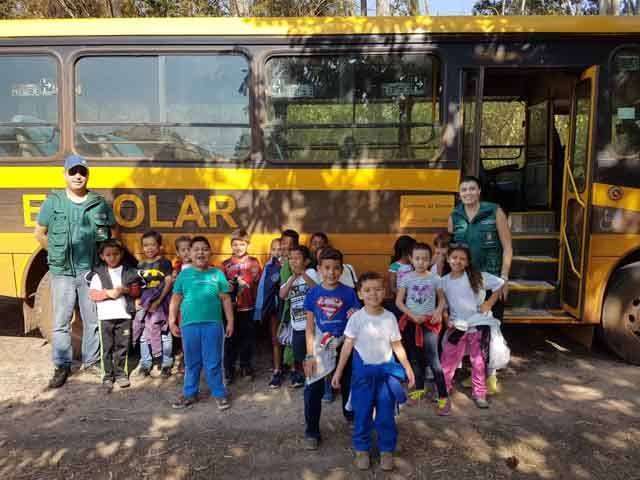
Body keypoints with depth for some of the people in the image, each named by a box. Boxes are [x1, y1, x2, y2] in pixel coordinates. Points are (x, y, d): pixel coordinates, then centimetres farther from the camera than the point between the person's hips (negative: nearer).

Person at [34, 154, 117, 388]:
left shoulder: (99, 203, 2)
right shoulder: (53, 202, 1)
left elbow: (114, 232, 12)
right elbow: (40, 233, 9)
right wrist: (57, 255, 6)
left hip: (91, 271, 1)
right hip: (62, 272, 0)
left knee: (92, 319, 9)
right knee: (61, 322, 5)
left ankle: (91, 361, 24)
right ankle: (62, 367, 17)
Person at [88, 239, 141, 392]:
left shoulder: (129, 271, 5)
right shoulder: (98, 273, 2)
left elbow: (136, 290, 3)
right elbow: (92, 294, -2)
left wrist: (126, 290, -15)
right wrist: (108, 293, -16)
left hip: (124, 315, 1)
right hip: (105, 316, -1)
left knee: (122, 346, 8)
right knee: (107, 347, 5)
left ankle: (120, 372, 22)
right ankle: (108, 376, 15)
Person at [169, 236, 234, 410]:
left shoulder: (217, 274, 3)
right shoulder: (184, 274, 5)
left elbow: (226, 299, 5)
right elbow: (176, 299, 8)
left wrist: (230, 321, 3)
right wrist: (172, 321, 4)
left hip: (213, 324, -1)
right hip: (189, 325, 2)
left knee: (213, 362, 5)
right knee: (191, 362, 14)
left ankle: (219, 393, 18)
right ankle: (190, 393, 27)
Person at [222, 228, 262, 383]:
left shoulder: (254, 262, 1)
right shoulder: (226, 264, 3)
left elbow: (260, 283, 2)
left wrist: (258, 302, -5)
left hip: (249, 307, 0)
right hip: (231, 307, 0)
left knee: (248, 338, 10)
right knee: (230, 339, 5)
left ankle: (246, 367, 26)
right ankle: (229, 370, 17)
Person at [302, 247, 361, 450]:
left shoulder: (348, 293, -6)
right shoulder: (313, 293, -5)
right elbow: (310, 326, -3)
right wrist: (310, 355, -7)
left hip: (344, 347, 0)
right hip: (320, 348, 0)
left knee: (348, 386, 18)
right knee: (312, 390, -3)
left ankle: (351, 416, 45)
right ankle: (312, 432, 15)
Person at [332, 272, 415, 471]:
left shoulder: (390, 317, -4)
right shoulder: (356, 318, -9)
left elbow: (397, 345, 5)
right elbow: (347, 346, -5)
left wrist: (408, 368, 4)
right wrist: (338, 372, -5)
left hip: (386, 370, 1)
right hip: (363, 371, -1)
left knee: (386, 415, 9)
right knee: (362, 414, 8)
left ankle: (387, 450, 26)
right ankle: (362, 449, 27)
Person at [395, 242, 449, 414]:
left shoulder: (435, 279, -4)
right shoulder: (406, 278, -4)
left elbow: (442, 300, 4)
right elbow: (399, 301, -3)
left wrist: (438, 311, -15)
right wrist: (413, 316, -13)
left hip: (429, 322, -2)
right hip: (410, 322, 2)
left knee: (433, 360, -8)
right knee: (415, 357, 15)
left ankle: (443, 397, -1)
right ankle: (419, 389, 33)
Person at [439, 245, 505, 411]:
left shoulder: (477, 276, -12)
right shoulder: (444, 281, -2)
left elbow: (500, 284, -7)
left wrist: (489, 303, -9)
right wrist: (446, 319, -2)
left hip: (479, 323, -2)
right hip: (457, 325, 2)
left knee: (479, 361, 9)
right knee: (448, 360, 5)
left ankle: (479, 394, 24)